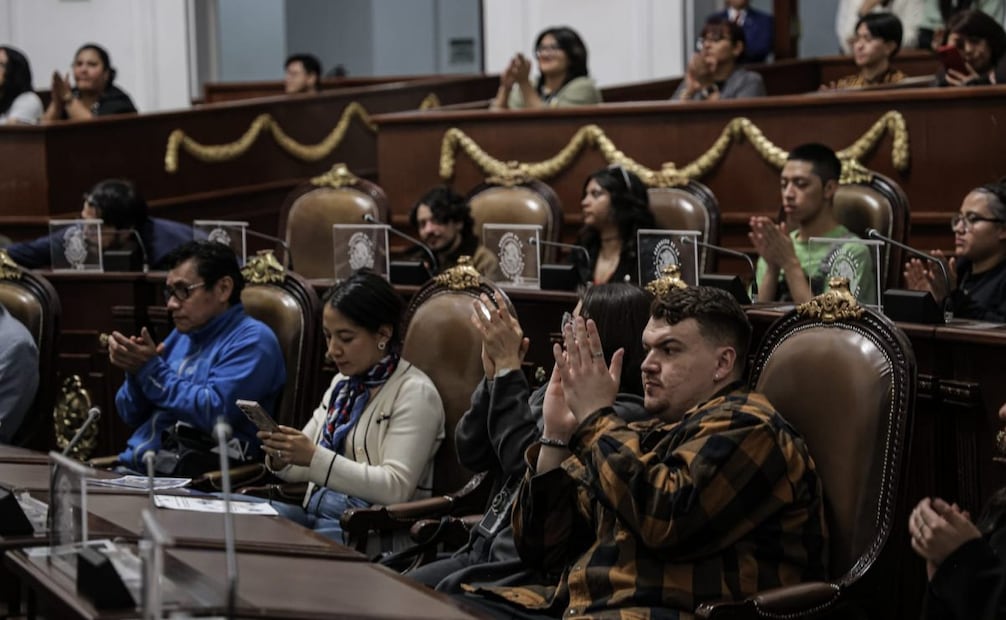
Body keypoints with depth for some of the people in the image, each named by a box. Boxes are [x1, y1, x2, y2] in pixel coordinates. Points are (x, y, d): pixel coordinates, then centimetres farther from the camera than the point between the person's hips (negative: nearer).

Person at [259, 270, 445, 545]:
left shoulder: (415, 393, -7)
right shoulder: (343, 383, 16)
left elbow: (396, 488, -17)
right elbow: (307, 467, 18)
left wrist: (315, 458, -23)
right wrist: (281, 458, -6)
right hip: (315, 511, 7)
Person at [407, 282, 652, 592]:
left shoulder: (623, 415, -11)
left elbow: (530, 463, -21)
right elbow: (470, 452, 13)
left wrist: (508, 366, -15)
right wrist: (494, 374, -2)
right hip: (486, 550, 8)